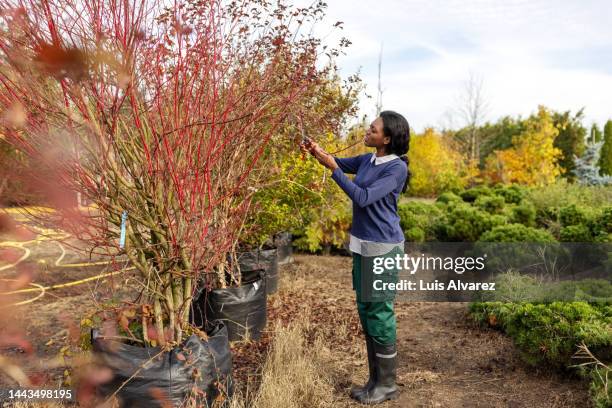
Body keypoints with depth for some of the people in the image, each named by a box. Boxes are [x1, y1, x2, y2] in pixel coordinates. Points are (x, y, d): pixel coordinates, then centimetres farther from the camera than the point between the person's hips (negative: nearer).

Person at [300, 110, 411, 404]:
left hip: (384, 248, -8)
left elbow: (364, 198, -22)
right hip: (363, 245, 8)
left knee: (380, 314, 0)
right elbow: (341, 164, 20)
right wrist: (317, 152, 0)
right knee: (365, 312, 13)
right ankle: (375, 378, 26)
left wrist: (332, 168, -21)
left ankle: (387, 385, 17)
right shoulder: (368, 160, 6)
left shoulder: (397, 168, -15)